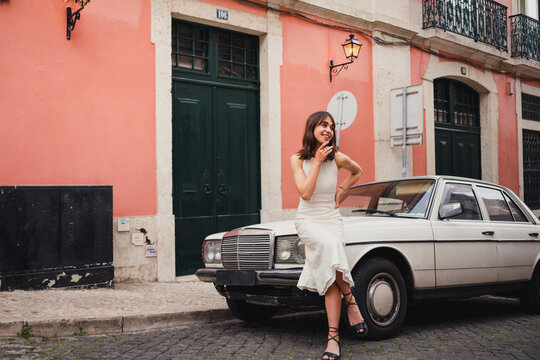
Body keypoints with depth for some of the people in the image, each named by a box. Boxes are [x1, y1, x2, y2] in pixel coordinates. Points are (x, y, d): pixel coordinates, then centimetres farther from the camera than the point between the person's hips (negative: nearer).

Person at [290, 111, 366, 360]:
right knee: (330, 245, -34)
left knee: (330, 276, -20)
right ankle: (350, 300, -18)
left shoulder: (338, 158, 0)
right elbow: (305, 193, -16)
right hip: (307, 220, -2)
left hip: (331, 219, 2)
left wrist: (340, 191, 9)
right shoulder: (298, 159, -3)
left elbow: (356, 172, 22)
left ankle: (333, 336, -14)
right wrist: (317, 161, -16)